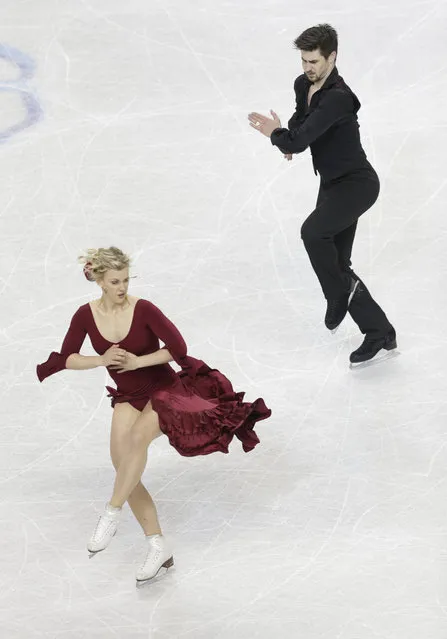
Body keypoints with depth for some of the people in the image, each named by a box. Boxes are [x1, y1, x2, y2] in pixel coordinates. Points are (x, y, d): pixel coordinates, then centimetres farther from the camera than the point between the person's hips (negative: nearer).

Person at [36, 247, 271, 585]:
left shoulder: (143, 309, -18)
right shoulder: (86, 316, -7)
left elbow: (178, 347, -18)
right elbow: (67, 359, -2)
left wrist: (137, 361, -20)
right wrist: (101, 360, -18)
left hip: (164, 389, -4)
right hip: (129, 397, 4)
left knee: (137, 436, -34)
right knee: (122, 465, -8)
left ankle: (112, 513, -24)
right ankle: (158, 547, -1)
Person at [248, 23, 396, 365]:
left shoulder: (338, 97, -26)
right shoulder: (303, 85, 3)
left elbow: (301, 139, -32)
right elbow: (301, 119, 26)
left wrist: (277, 134, -10)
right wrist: (288, 137, 3)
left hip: (357, 183, -10)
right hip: (333, 184, 10)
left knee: (313, 232, -32)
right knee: (337, 264, 7)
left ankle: (340, 294, -8)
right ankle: (380, 332, 14)